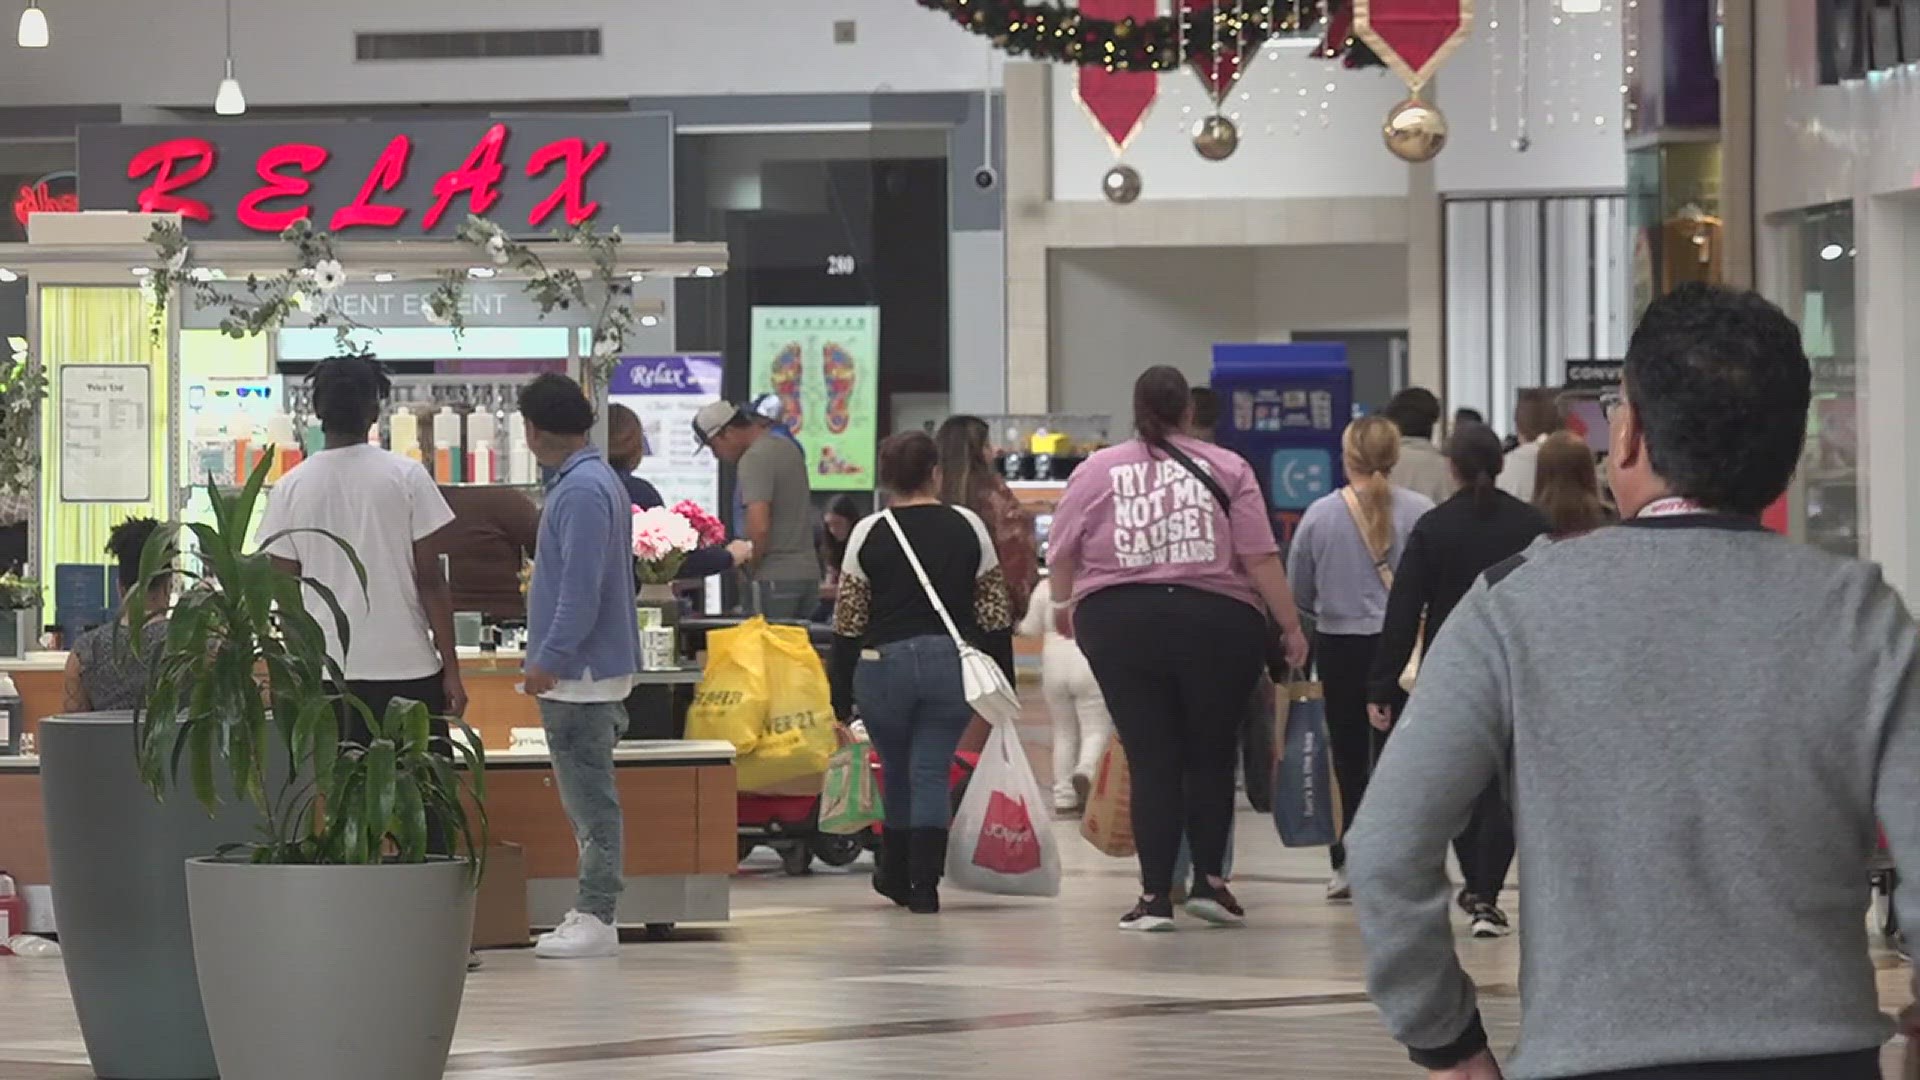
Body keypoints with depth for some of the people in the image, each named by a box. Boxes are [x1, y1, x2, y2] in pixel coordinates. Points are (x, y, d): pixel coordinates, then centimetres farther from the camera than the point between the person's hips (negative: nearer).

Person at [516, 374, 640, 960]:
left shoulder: (582, 492, -19)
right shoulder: (594, 479, 15)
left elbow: (581, 589, -23)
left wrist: (548, 660, -21)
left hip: (581, 671, -11)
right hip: (585, 669, 11)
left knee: (590, 797, -7)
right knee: (587, 796, 13)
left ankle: (596, 919, -4)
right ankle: (590, 911, 18)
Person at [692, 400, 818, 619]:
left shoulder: (753, 460, -14)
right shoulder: (788, 447, 14)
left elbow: (759, 527, -22)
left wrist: (748, 569, -10)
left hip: (775, 577, -9)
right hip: (808, 571, 9)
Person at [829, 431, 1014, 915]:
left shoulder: (869, 533, -1)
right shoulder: (968, 527, 2)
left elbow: (848, 624, 0)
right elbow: (995, 616, 3)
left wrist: (840, 701, 6)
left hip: (883, 663, 0)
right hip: (953, 663, 0)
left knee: (897, 772, 18)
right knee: (932, 775, 4)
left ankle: (896, 875, 31)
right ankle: (924, 885, -5)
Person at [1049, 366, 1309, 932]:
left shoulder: (1096, 472, 4)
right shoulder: (1226, 469, 1)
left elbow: (1062, 555, 9)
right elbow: (1260, 558, -3)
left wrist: (1063, 604, 29)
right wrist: (1290, 627, 4)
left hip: (1119, 625, 1)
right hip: (1216, 624, -1)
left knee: (1151, 762, 3)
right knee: (1212, 757, 14)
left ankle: (1155, 896, 0)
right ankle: (1209, 881, 13)